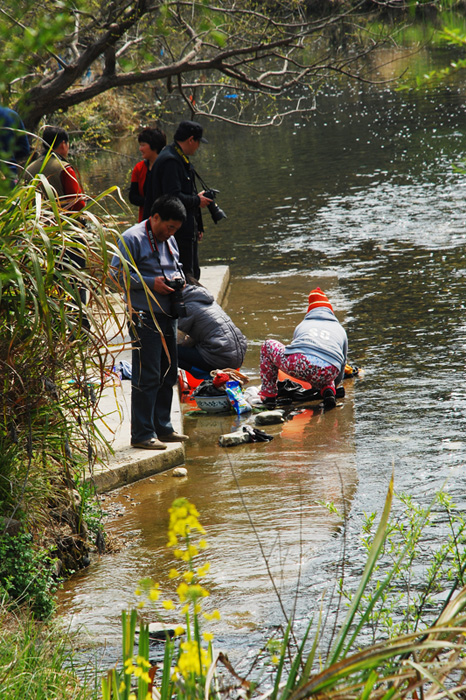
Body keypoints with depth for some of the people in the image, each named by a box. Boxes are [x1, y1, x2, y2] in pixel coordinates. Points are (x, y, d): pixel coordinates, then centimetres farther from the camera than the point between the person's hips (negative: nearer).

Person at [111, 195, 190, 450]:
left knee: (168, 373, 13)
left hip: (167, 315, 9)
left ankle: (162, 427, 23)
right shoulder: (132, 239, -9)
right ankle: (142, 434, -4)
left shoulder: (168, 240, 17)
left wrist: (177, 278, 9)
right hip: (145, 317, -9)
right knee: (147, 376, -8)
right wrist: (151, 283, -18)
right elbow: (118, 273, -14)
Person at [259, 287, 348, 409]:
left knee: (268, 345, 28)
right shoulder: (340, 329, 35)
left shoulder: (302, 325, 34)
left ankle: (268, 394, 26)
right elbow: (342, 364, 44)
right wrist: (332, 387, 62)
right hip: (328, 373, 2)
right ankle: (328, 390, 6)